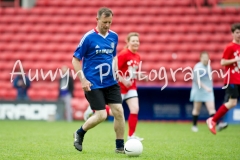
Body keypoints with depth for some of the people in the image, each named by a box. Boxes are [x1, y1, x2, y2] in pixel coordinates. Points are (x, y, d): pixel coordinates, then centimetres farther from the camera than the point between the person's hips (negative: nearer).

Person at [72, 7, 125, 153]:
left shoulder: (114, 36, 5)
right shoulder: (88, 37, -11)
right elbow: (75, 60, -6)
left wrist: (115, 70, 5)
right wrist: (83, 79, -14)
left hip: (111, 82, 5)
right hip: (93, 84, -5)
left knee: (119, 111, -5)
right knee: (101, 115, -9)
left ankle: (120, 147, 6)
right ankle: (80, 133, 18)